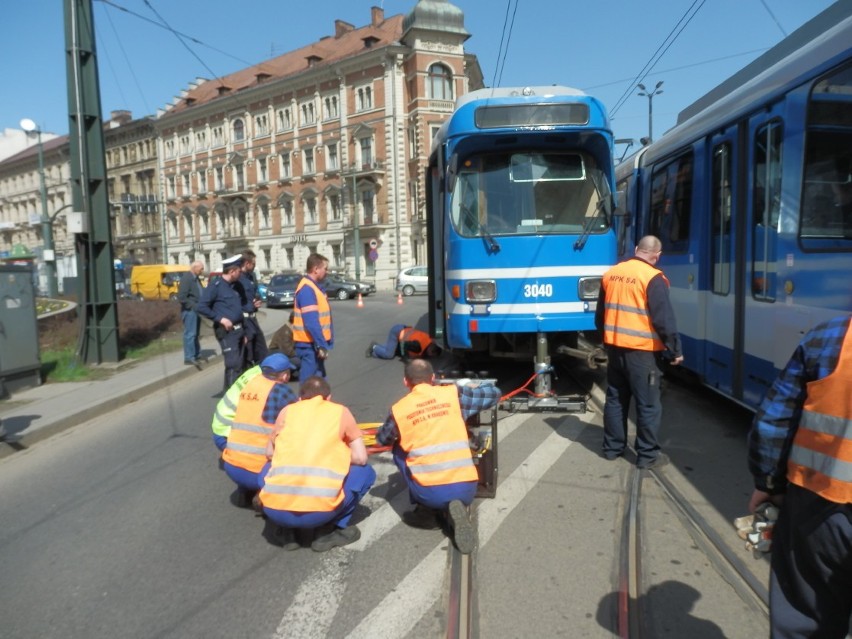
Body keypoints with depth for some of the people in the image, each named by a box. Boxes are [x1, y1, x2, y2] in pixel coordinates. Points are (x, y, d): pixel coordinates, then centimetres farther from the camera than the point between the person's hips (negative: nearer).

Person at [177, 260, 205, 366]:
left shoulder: (196, 278, 13)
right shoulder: (186, 278, -15)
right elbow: (181, 297, -21)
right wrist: (194, 306, -21)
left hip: (196, 310, 9)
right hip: (190, 310, -9)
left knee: (195, 334, 16)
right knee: (190, 334, -6)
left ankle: (197, 355, 24)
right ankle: (189, 358, -1)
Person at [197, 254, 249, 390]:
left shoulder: (237, 286, 12)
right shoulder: (215, 286, -9)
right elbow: (201, 307, -14)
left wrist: (244, 331, 17)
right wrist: (220, 318, -18)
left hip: (239, 329, 8)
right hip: (226, 331, -7)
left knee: (239, 364, 12)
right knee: (233, 364, -11)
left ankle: (228, 391, 23)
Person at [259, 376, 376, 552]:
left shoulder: (288, 411, 15)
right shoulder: (340, 411, 11)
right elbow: (361, 457, 9)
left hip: (275, 510, 3)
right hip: (319, 510, -2)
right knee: (366, 472, 22)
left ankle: (288, 532, 23)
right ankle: (339, 530, 11)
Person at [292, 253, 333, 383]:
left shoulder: (314, 287, 13)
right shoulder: (307, 289, -19)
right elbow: (311, 322, -25)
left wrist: (323, 343, 18)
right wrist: (321, 345, -23)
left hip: (315, 343, 10)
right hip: (309, 344, -10)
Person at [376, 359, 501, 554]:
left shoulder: (399, 409, 4)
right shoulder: (453, 394, 5)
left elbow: (381, 440, 23)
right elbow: (494, 394, 18)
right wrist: (470, 386, 37)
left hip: (430, 493, -1)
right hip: (466, 489, 2)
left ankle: (427, 511, 16)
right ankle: (452, 509, 3)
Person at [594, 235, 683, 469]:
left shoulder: (611, 274, 7)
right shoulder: (653, 278, -13)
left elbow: (600, 314, 15)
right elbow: (664, 319, -15)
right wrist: (674, 350, -5)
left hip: (614, 346, 6)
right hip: (642, 350, -6)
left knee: (615, 399, 16)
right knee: (648, 404, 5)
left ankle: (612, 447, 24)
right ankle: (648, 455, 12)